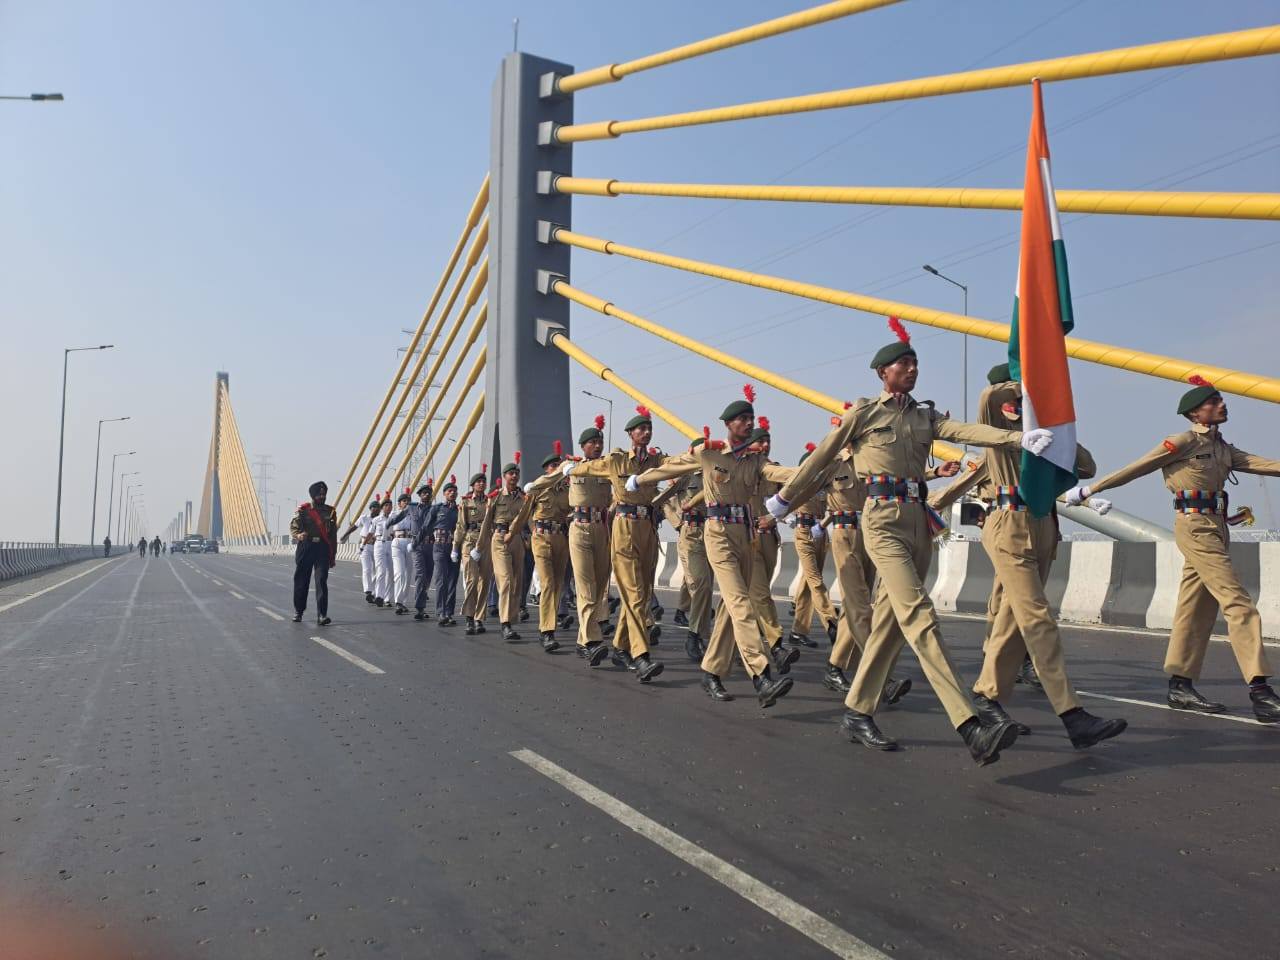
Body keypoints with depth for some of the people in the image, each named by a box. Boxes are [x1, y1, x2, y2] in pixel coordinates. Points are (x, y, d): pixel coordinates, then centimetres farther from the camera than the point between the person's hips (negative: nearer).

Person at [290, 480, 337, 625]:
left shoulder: (330, 511, 9)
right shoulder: (303, 509, 3)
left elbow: (333, 535, 12)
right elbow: (293, 525, -7)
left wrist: (333, 556, 11)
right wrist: (298, 535, -31)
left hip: (323, 549, 0)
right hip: (305, 548, 0)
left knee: (321, 580, -9)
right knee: (301, 580, 8)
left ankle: (322, 615, -11)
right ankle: (298, 611, 25)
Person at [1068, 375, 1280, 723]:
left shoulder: (1223, 449, 20)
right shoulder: (1185, 441, -3)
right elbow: (1136, 468, -3)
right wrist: (1089, 489, -2)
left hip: (1216, 527, 8)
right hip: (1195, 525, -8)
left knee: (1197, 608, 8)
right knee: (1239, 603, -14)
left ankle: (1181, 685, 13)